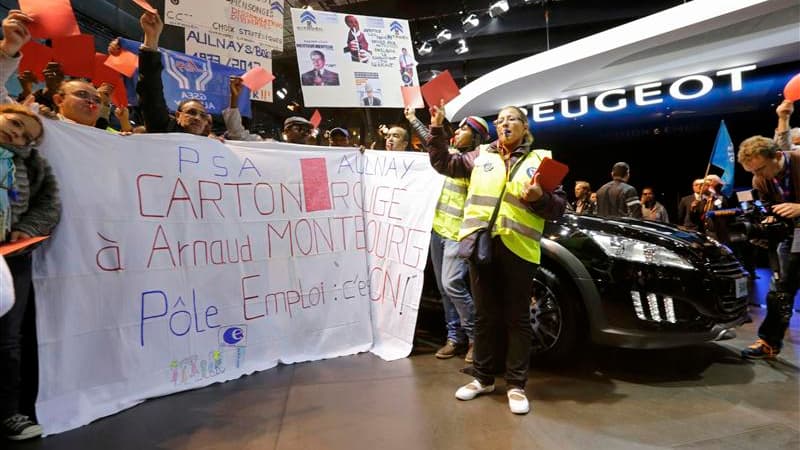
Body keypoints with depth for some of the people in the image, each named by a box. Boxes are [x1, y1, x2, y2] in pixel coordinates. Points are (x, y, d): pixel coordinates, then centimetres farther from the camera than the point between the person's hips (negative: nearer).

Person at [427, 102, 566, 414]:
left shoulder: (539, 160, 10)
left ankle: (516, 385, 16)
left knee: (517, 318, 5)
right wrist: (437, 128, 7)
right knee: (485, 316, 11)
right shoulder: (480, 155, 16)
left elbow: (559, 206, 7)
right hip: (481, 244, 2)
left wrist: (539, 198, -13)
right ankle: (483, 378, 25)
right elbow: (443, 163, 16)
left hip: (518, 247, -2)